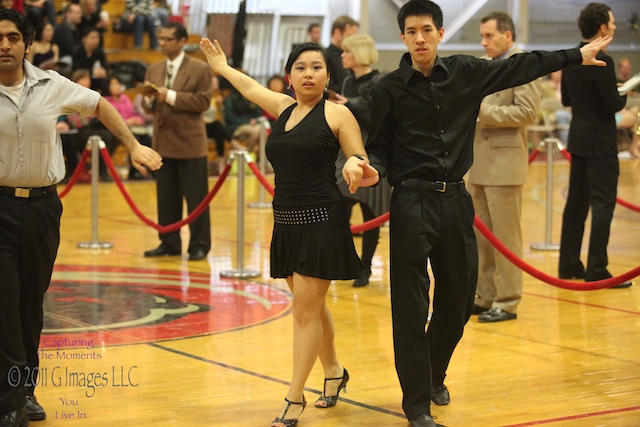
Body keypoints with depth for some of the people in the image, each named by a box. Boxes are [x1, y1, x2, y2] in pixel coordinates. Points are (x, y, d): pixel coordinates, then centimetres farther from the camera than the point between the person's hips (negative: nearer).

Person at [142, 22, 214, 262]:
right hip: (163, 141, 5)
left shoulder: (200, 69, -3)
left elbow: (203, 101, -12)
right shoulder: (154, 70, 12)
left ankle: (199, 246, 7)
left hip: (189, 142, -5)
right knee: (166, 196, 8)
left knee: (195, 197, 0)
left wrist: (171, 96, -17)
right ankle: (169, 244, 17)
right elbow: (149, 106, 14)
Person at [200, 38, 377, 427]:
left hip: (322, 220, -6)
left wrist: (357, 167, -27)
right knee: (310, 305, 15)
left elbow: (363, 167, -4)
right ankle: (334, 372, 36)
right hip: (288, 222, 6)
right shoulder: (284, 108, 11)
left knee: (307, 307, -6)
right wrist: (222, 67, 44)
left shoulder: (337, 114, -6)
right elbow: (251, 87, 30)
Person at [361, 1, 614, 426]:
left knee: (458, 300, 11)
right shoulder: (390, 89, -3)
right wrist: (373, 169, -21)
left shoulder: (466, 72, 4)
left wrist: (579, 54, 19)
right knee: (411, 307, -4)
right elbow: (379, 147, 2)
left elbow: (520, 67, 13)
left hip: (455, 200, 4)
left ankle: (434, 376, 35)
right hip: (412, 203, -4)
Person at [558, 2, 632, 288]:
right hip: (600, 142, -8)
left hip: (578, 138, 8)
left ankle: (568, 265, 20)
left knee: (576, 201, 14)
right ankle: (596, 270, -4)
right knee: (603, 204, -4)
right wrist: (625, 94, 1)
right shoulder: (602, 61, -19)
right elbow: (613, 104, -18)